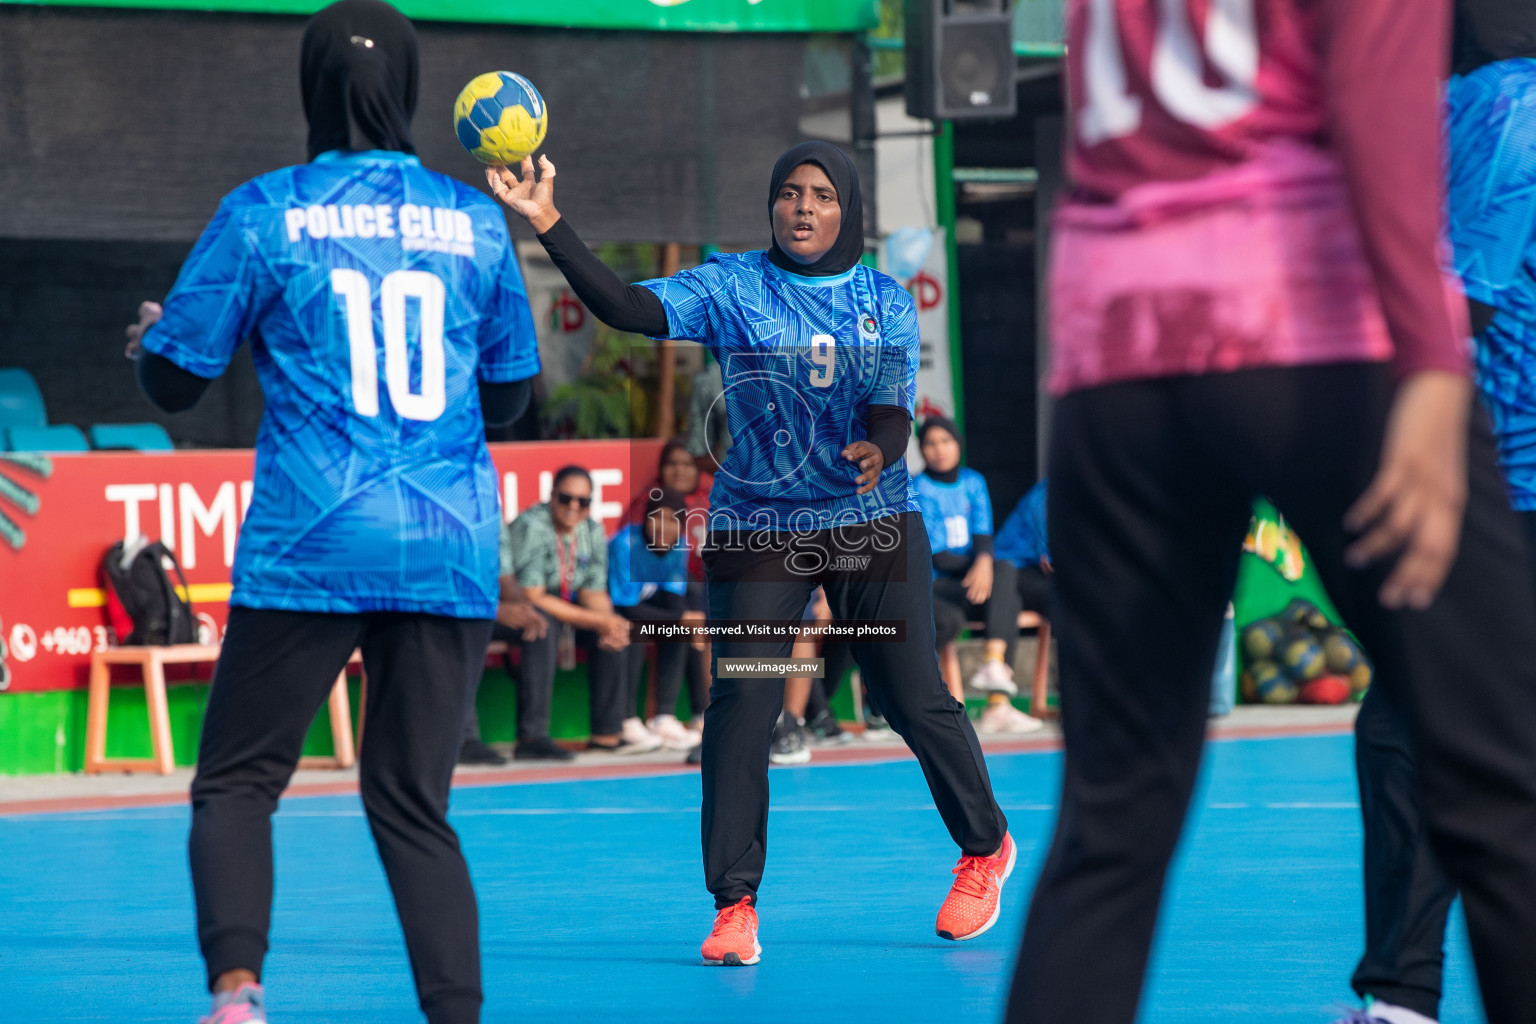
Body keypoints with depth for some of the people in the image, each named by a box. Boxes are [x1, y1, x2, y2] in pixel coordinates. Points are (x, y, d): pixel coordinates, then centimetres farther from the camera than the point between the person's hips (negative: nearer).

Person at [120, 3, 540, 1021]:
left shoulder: (264, 212, 0)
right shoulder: (476, 222, 8)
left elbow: (174, 380, 4)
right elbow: (508, 395, 18)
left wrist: (153, 333, 26)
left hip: (309, 545, -3)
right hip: (450, 549, 3)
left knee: (236, 781, 6)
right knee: (414, 802, 10)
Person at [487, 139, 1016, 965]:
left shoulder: (885, 302, 2)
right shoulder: (730, 287, -1)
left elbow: (894, 408, -8)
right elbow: (624, 307, -15)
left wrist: (877, 450, -33)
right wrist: (547, 223, -28)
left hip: (871, 522, 0)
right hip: (755, 524, 0)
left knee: (915, 700, 2)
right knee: (739, 703, -12)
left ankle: (985, 849, 28)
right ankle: (734, 905, -5)